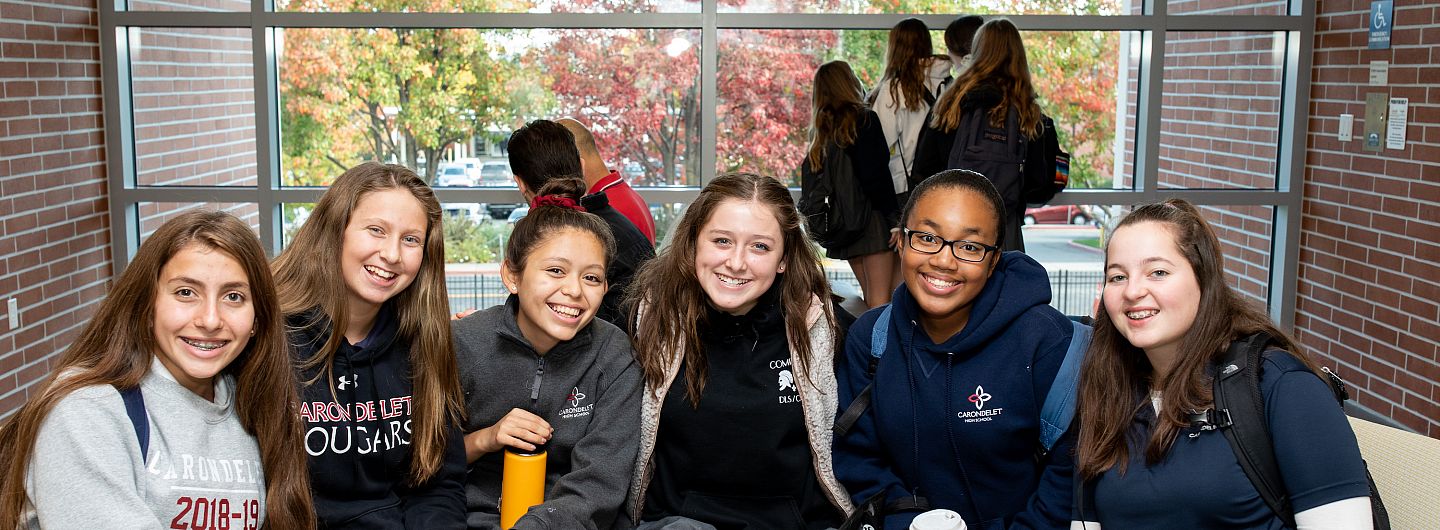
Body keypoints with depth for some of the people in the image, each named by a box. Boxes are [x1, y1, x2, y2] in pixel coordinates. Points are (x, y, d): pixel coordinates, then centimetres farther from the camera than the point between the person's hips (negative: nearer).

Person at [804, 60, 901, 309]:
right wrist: (895, 218, -11)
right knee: (881, 298, -8)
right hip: (871, 217, -7)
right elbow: (877, 175, -14)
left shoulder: (822, 128, 11)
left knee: (868, 296, 13)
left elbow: (810, 173, 13)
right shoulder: (866, 120, -8)